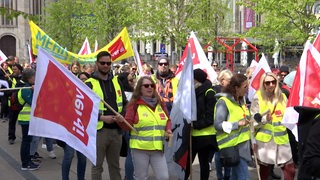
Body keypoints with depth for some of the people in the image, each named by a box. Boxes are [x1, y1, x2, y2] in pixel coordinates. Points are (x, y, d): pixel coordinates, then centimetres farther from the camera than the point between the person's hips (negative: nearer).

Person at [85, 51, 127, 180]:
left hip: (116, 130, 5)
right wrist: (102, 118, -17)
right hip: (99, 130, -4)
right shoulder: (90, 84, -4)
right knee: (97, 166, 4)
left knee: (115, 165, 14)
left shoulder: (116, 81, 12)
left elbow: (124, 103, 18)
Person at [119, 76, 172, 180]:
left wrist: (168, 130, 0)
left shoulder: (160, 103, 10)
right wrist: (121, 121, -28)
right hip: (140, 148, -3)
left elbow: (167, 120, 20)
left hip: (158, 148, 3)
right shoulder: (135, 104, -3)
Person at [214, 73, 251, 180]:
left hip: (243, 145, 8)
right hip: (233, 146, -8)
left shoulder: (241, 100, 13)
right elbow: (218, 125, -18)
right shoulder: (223, 102, -13)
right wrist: (238, 124, -23)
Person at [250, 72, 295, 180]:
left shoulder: (282, 97, 8)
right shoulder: (258, 98, -2)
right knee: (264, 171, 7)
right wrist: (264, 119, -22)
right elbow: (253, 121, -5)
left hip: (282, 139, 3)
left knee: (290, 169, -2)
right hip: (265, 140, -3)